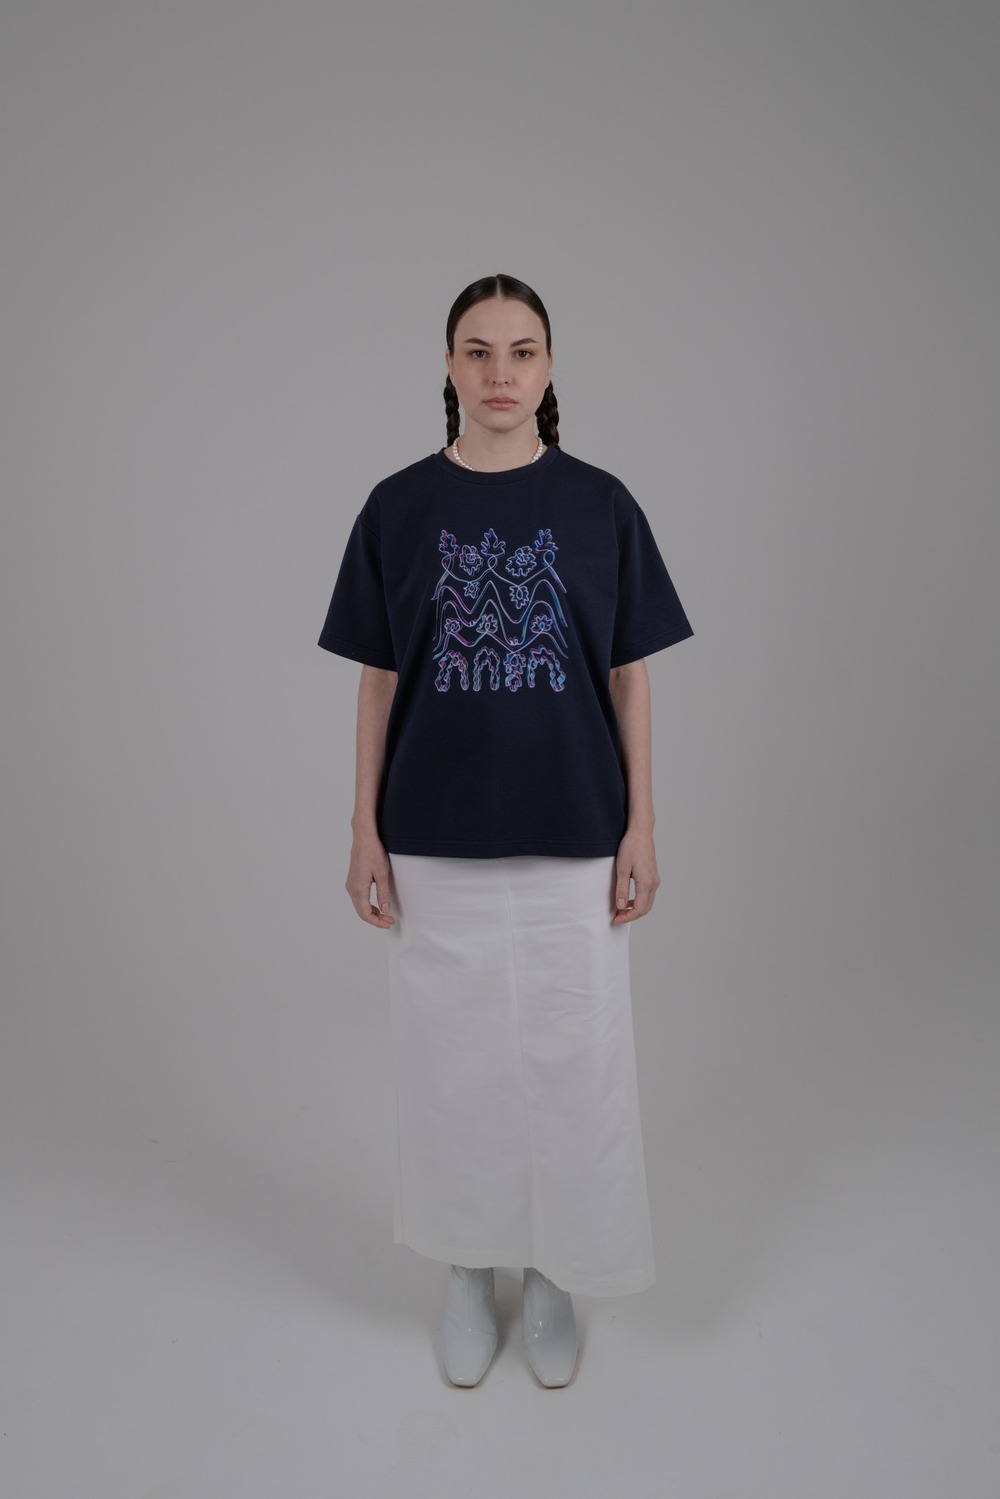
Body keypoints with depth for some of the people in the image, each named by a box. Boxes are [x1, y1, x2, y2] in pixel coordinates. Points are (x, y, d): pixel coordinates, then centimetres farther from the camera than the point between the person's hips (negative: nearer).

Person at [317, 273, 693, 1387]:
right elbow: (379, 679, 3)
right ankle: (469, 1271, 35)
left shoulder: (601, 505, 0)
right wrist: (364, 829, 0)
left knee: (573, 1058, 9)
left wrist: (640, 826, -2)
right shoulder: (399, 508, 1)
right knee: (454, 1057, 12)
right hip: (435, 844, 1)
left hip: (571, 838, 0)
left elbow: (628, 676, 2)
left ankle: (554, 1274, 33)